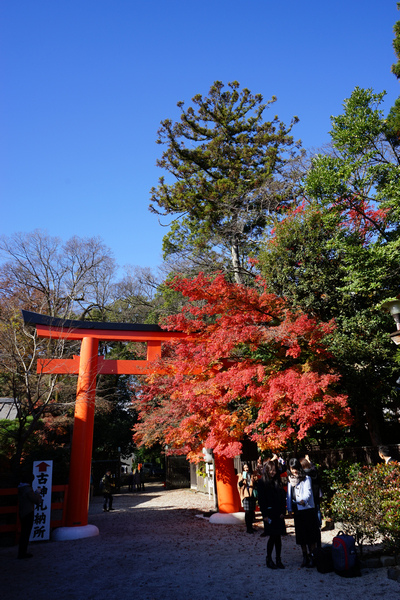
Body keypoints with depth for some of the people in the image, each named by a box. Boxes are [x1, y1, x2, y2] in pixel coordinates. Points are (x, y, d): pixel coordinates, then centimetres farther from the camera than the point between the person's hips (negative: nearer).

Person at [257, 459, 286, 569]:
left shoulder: (278, 481, 10)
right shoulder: (261, 482, -3)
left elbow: (283, 497, 9)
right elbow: (261, 499, -5)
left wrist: (283, 511, 0)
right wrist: (264, 515, -10)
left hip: (279, 514, 4)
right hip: (269, 513, -4)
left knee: (278, 537, 6)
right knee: (273, 536, -3)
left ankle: (278, 560, 17)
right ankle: (268, 559, 14)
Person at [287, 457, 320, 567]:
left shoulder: (306, 478, -5)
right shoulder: (290, 480, 12)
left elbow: (308, 492, -18)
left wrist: (303, 500, -36)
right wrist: (289, 508, 10)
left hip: (307, 509, -5)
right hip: (297, 510, 5)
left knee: (310, 534, -4)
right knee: (301, 535, 9)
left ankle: (312, 557, 6)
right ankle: (305, 557, 20)